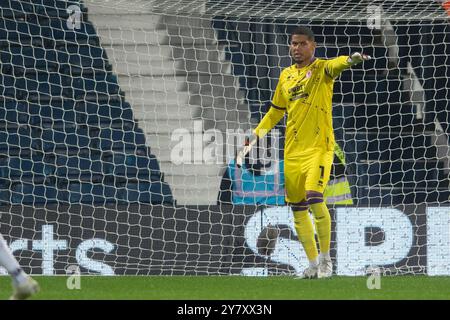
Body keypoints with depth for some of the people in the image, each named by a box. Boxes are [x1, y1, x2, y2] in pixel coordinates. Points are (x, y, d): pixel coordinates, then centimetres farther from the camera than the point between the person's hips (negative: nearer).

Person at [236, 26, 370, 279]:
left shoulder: (321, 69, -4)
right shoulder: (286, 76, 13)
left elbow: (335, 64, -29)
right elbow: (275, 113, 24)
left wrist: (351, 60, -52)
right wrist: (253, 140, 20)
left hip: (319, 147, -6)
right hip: (292, 152, 6)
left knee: (315, 199, -22)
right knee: (298, 209, 7)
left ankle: (326, 258, -6)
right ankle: (313, 264, 20)